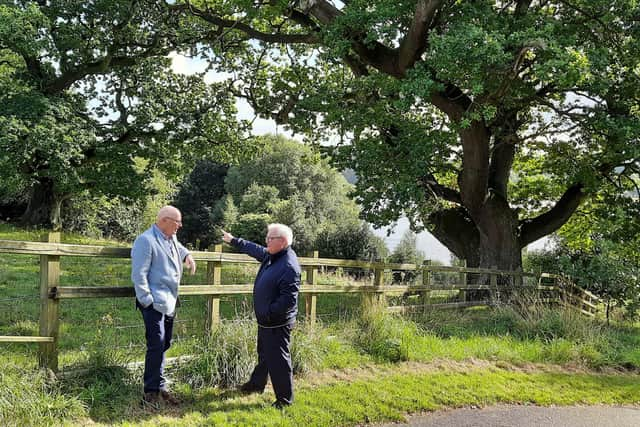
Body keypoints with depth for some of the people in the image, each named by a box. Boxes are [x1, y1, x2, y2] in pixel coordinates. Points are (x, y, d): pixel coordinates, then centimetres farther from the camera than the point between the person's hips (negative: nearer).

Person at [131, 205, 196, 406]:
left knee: (163, 345, 14)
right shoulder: (146, 241, -14)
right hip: (154, 304, -9)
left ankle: (159, 387, 24)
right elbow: (138, 274, -17)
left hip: (169, 303, 9)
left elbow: (179, 248, 39)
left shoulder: (171, 239, 12)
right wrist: (147, 300, -19)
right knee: (156, 346, -10)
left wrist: (187, 255, 18)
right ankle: (152, 391, 0)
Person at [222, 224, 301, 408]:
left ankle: (285, 398, 14)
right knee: (263, 354, 26)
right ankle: (257, 384, 45)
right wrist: (233, 240, 30)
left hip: (278, 324, -10)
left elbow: (288, 299, -29)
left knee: (278, 359, 0)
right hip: (265, 320, 10)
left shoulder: (289, 266, -26)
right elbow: (254, 249, 25)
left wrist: (268, 314, -24)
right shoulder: (271, 255, 4)